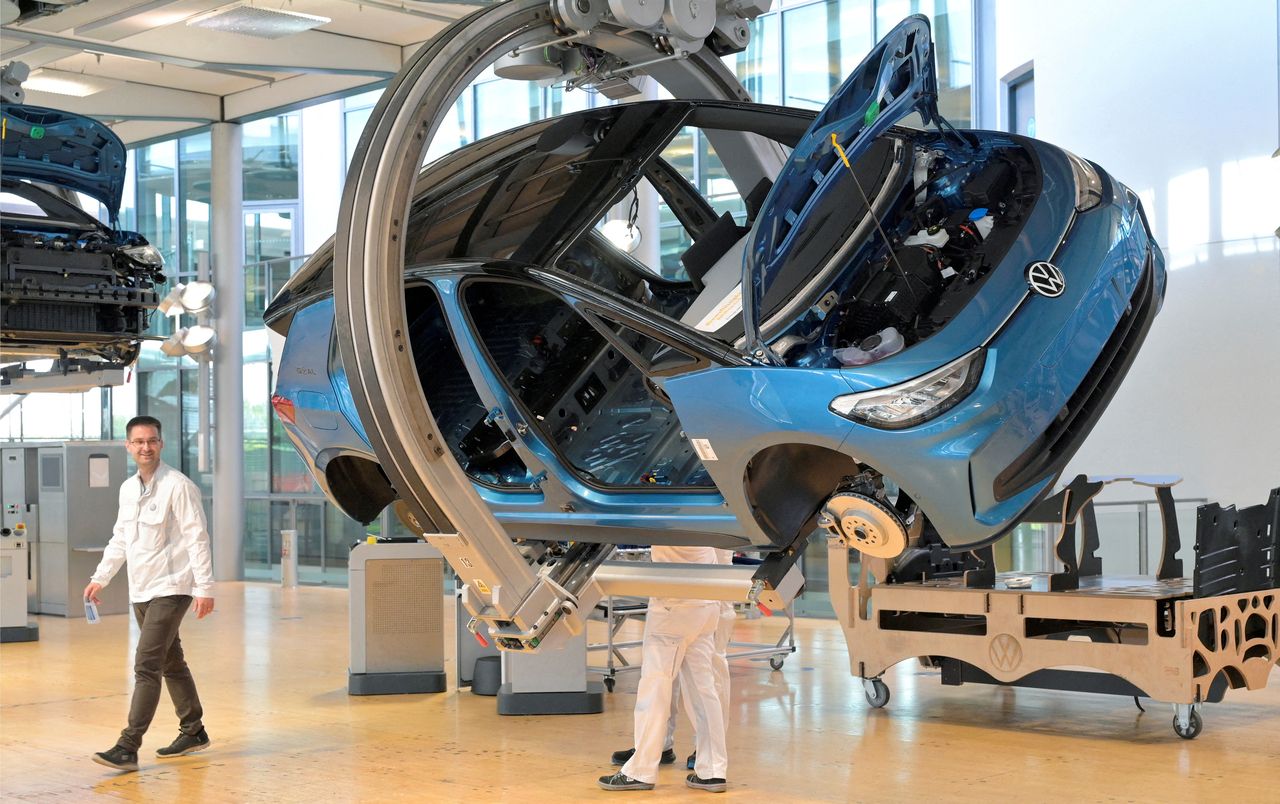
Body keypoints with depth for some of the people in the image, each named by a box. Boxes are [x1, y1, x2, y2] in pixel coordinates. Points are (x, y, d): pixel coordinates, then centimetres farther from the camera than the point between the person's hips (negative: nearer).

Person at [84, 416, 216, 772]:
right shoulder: (128, 489, 10)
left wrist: (204, 587, -18)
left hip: (170, 589, -8)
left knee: (146, 666, -13)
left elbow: (197, 538, -15)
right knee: (171, 663, 17)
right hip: (141, 591, 8)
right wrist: (99, 578, 19)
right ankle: (193, 731, 29)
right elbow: (120, 539, 22)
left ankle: (128, 747, -14)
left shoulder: (178, 486, -13)